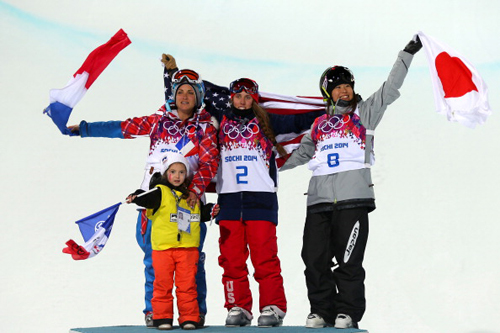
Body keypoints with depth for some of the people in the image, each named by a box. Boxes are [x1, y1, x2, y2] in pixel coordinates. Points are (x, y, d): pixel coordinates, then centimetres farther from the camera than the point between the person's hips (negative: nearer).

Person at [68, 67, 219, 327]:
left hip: (188, 199, -2)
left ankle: (197, 312, 4)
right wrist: (85, 128, 7)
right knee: (154, 257, -1)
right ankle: (153, 311, 5)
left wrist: (196, 189, -19)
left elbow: (210, 162, -2)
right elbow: (126, 128, 11)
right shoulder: (159, 121, 13)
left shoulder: (204, 127, 7)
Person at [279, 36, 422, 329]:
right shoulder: (320, 125, 23)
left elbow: (390, 89, 6)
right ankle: (322, 311, 10)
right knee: (315, 259, -1)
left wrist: (407, 54, 1)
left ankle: (348, 313, 3)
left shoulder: (364, 114, 14)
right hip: (319, 199, 4)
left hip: (353, 198, -4)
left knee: (349, 261, -6)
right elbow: (301, 153, 31)